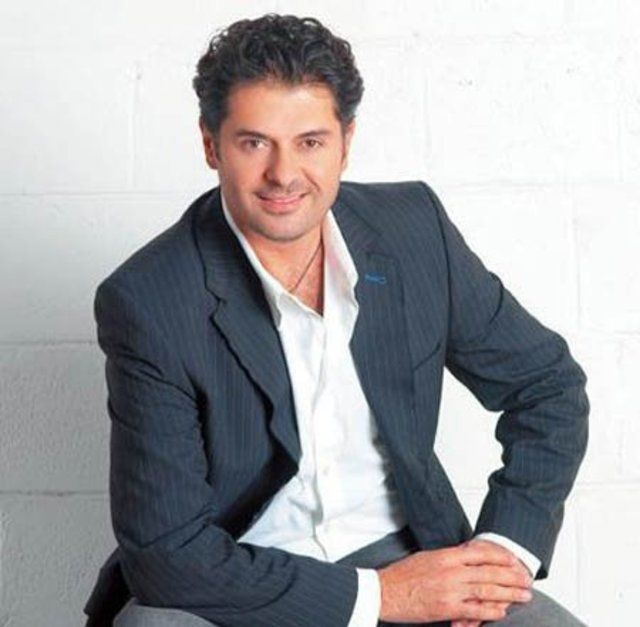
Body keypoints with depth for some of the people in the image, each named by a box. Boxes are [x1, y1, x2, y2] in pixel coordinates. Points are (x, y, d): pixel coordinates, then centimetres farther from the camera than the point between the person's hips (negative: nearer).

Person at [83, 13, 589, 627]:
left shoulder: (415, 227, -5)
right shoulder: (146, 302, -17)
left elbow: (549, 387, 6)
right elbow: (166, 550, -18)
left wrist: (506, 549, -7)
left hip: (400, 550, 3)